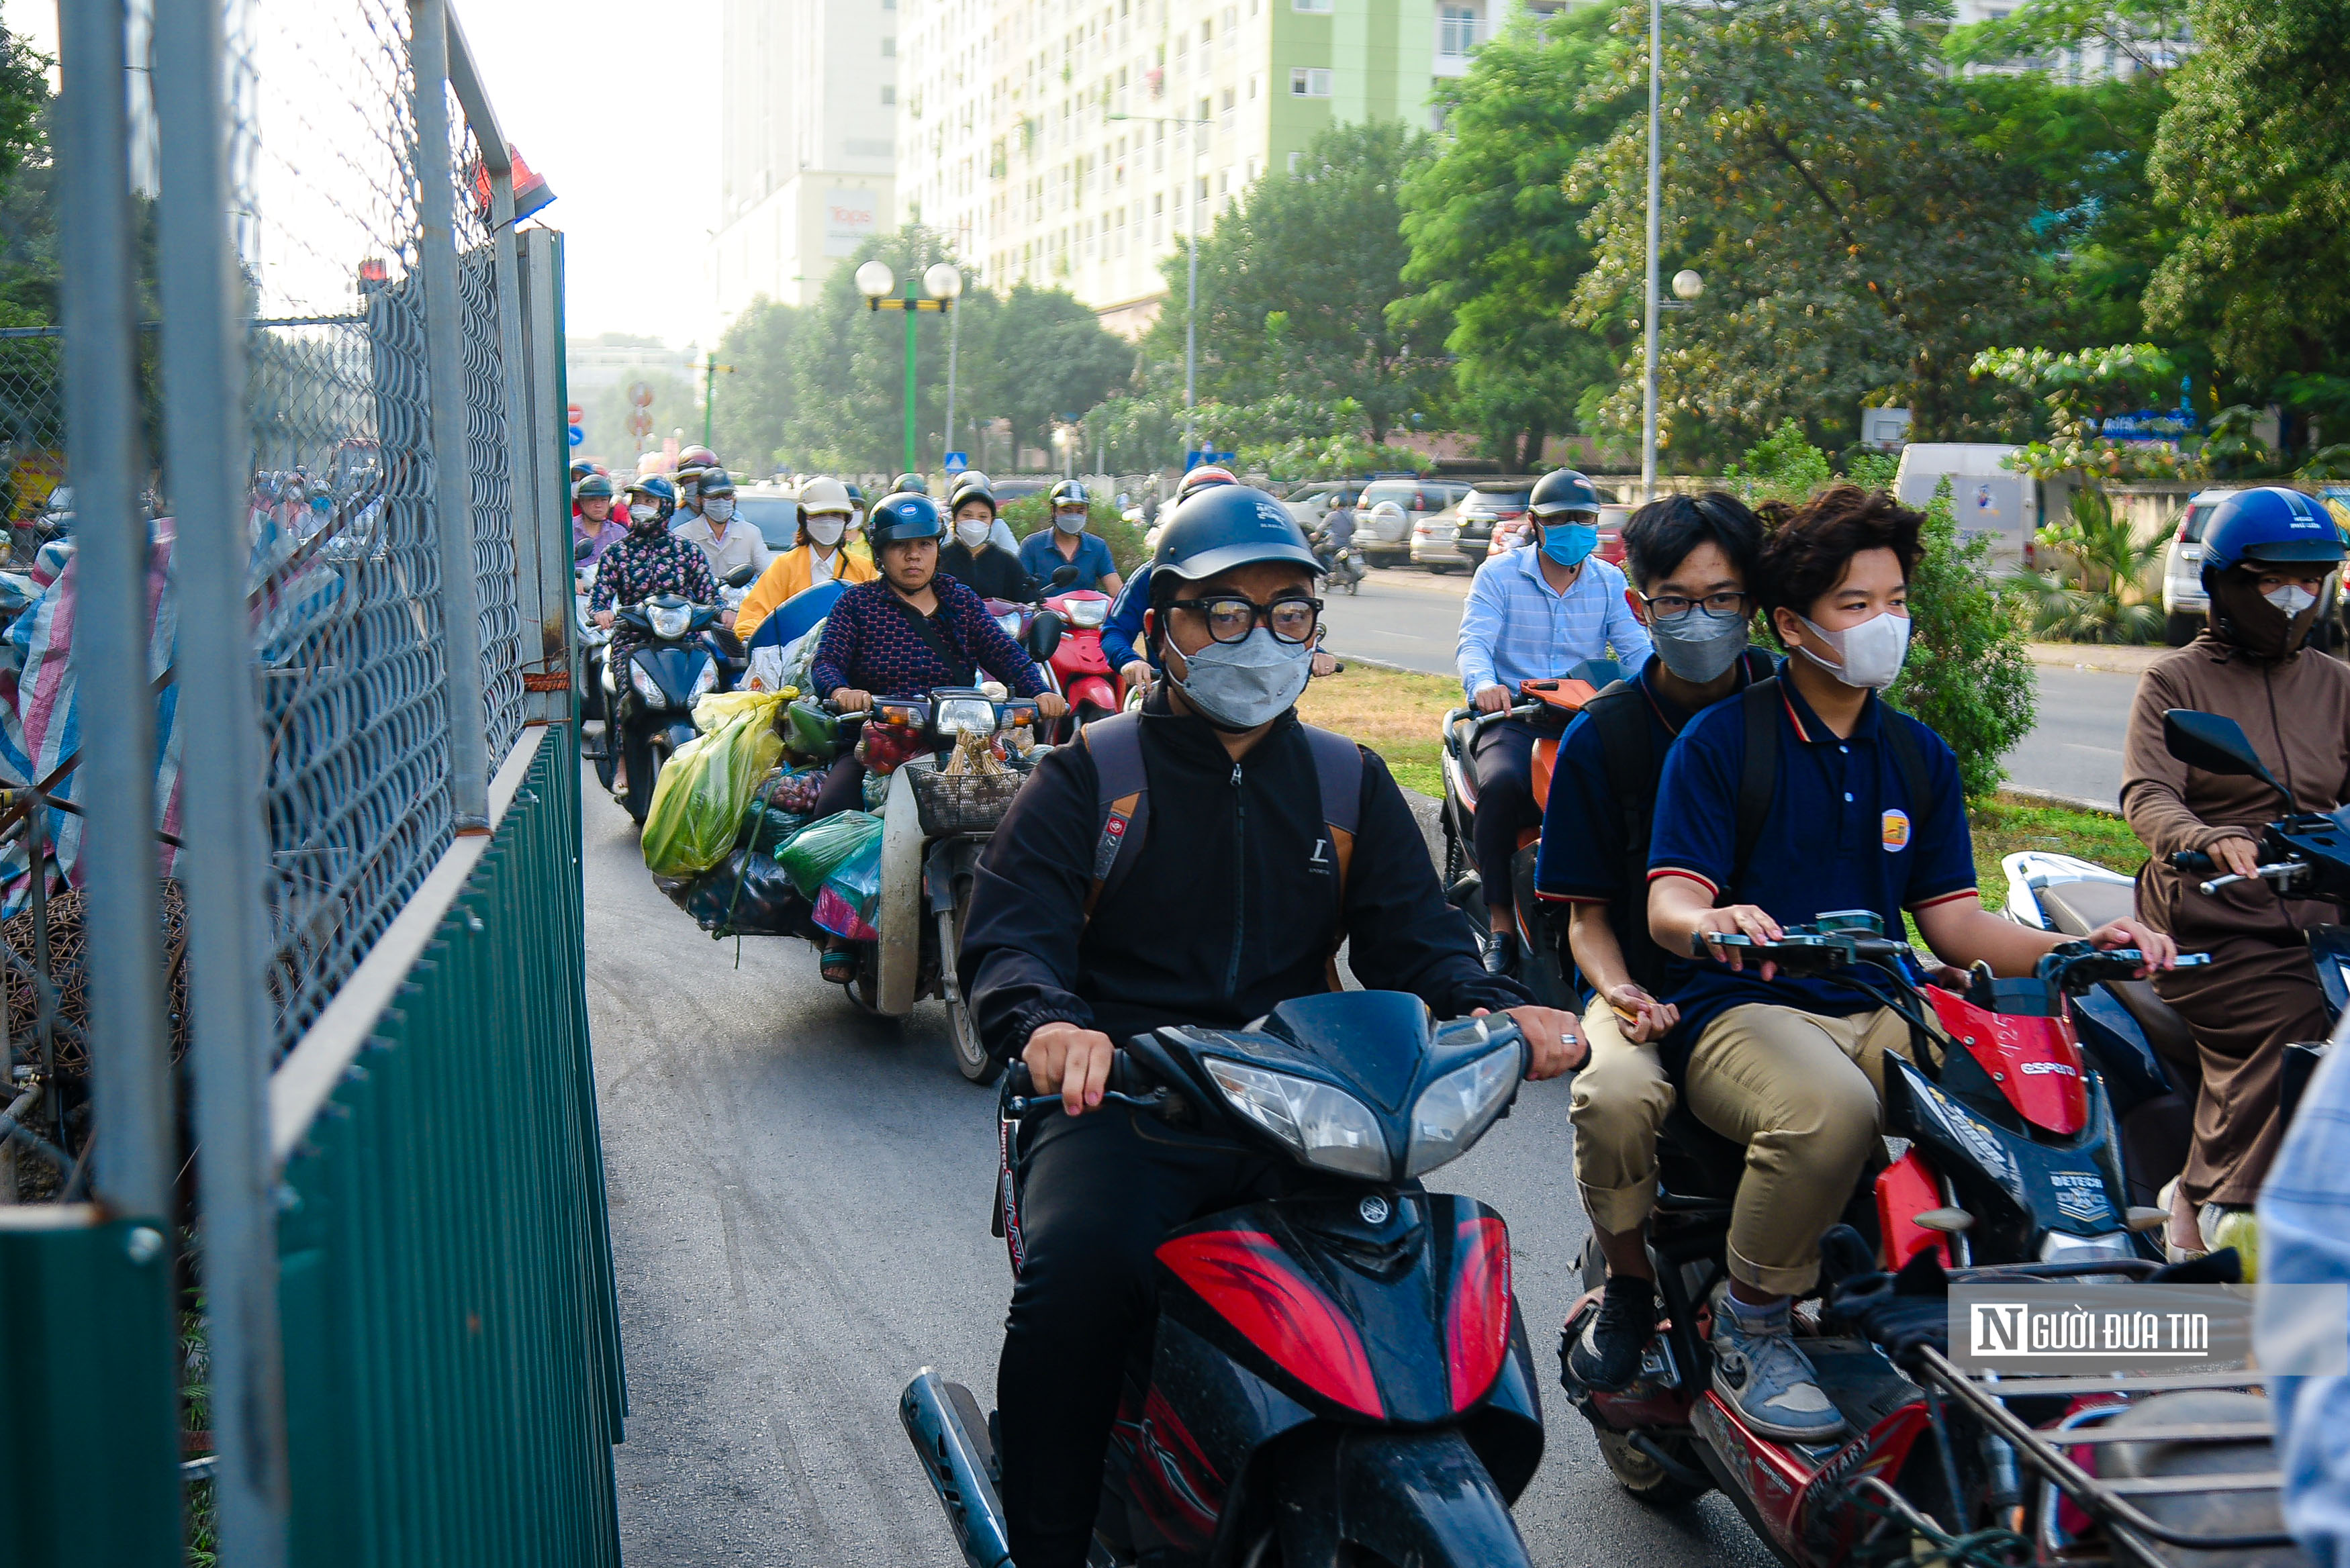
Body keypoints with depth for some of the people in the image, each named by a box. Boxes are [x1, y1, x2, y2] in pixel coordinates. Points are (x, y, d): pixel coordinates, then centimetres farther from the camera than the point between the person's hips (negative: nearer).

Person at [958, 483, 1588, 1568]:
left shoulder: (1349, 781, 18)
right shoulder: (1087, 776, 7)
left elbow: (1414, 935, 9)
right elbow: (1008, 936, -7)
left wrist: (1496, 1010, -15)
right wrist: (1046, 1023, -32)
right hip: (1125, 1102, -3)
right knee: (1079, 1270, -33)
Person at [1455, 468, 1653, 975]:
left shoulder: (1610, 582, 14)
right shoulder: (1500, 573, 5)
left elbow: (1637, 651, 1)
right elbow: (1472, 642, -8)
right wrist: (1483, 684, -31)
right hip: (1511, 717, -2)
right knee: (1503, 784, -35)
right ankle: (1500, 925, -27)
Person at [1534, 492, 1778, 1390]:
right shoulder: (1602, 736, 2)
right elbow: (1587, 911, 4)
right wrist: (1619, 992, -15)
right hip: (1653, 993, -1)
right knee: (1615, 1097, -34)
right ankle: (1627, 1287, -3)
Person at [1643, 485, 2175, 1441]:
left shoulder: (1920, 755, 17)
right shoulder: (1719, 740, 0)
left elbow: (1952, 920, 11)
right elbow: (1669, 906, -10)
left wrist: (2077, 948, -6)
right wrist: (1712, 922, -35)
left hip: (1877, 1012, 5)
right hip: (1739, 1010, -5)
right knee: (1829, 1108, -38)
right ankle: (1747, 1328, -14)